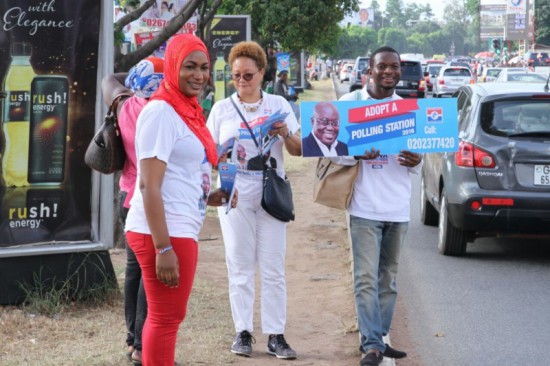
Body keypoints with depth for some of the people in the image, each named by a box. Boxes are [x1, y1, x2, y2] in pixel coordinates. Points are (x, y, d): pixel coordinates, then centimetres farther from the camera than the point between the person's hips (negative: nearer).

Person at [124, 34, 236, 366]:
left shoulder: (189, 111, 13)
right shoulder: (161, 112, -14)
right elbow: (149, 185, -19)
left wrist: (209, 198, 10)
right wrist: (163, 248, -23)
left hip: (179, 229, 9)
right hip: (162, 232, -9)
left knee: (163, 316, 14)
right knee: (166, 318, -3)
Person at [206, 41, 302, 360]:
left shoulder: (279, 105, 7)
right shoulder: (222, 109, 7)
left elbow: (298, 150, 8)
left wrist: (286, 135, -13)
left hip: (271, 194, 0)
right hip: (235, 194, 0)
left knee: (273, 268, -1)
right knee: (240, 265, 1)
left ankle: (276, 335, 1)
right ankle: (244, 332, 5)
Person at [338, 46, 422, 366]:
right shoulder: (350, 102, -2)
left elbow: (417, 161, 13)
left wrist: (416, 162, -12)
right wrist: (356, 154, -23)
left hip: (398, 208, 4)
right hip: (365, 207, -4)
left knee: (389, 279, 10)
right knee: (367, 279, -9)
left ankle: (380, 337, 19)